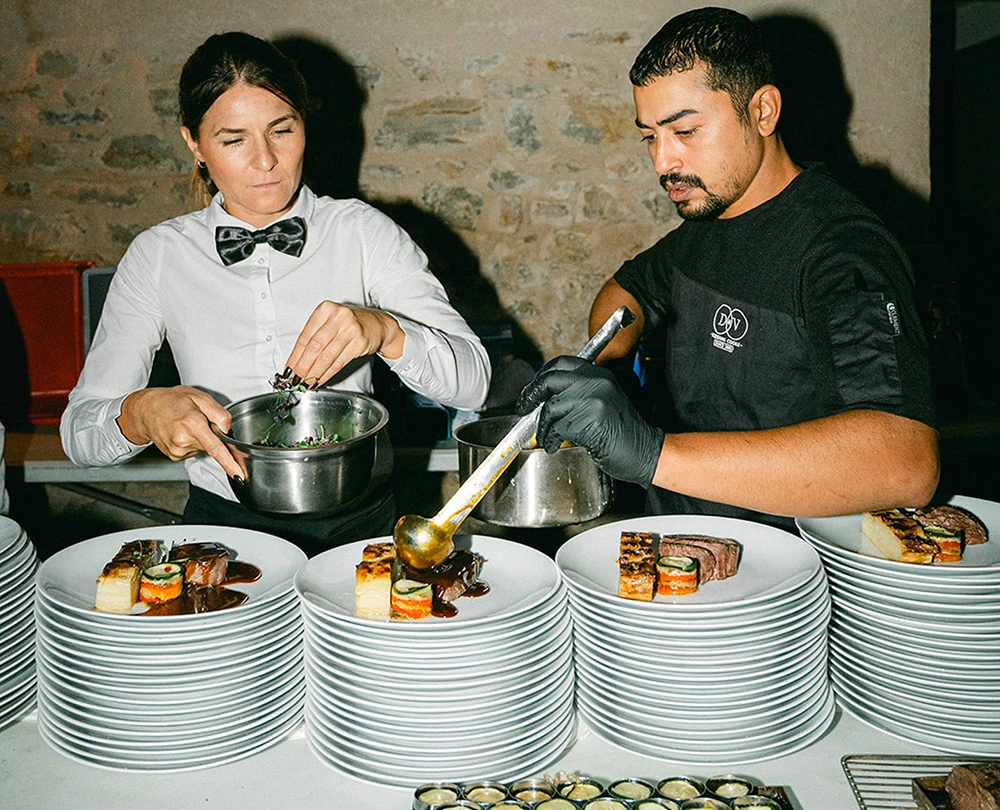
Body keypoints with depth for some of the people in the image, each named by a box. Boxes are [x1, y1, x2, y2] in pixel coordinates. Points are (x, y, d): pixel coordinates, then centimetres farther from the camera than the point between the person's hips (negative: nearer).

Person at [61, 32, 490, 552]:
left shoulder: (362, 232, 1)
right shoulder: (158, 257, 2)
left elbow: (472, 380, -7)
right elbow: (79, 431, 0)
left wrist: (383, 330, -26)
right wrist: (143, 413, -23)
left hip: (359, 524, 0)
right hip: (224, 524, 1)